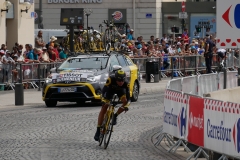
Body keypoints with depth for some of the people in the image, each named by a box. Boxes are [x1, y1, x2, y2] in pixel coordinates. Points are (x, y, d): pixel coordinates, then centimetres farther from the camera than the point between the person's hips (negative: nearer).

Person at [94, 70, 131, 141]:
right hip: (110, 89, -2)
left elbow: (128, 97, -32)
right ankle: (98, 131, -8)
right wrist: (104, 100, -53)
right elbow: (104, 89, -39)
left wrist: (126, 105, -48)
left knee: (125, 101, -27)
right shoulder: (111, 79, -40)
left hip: (120, 90, 2)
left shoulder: (126, 83, -35)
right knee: (104, 108, -11)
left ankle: (115, 116, 0)